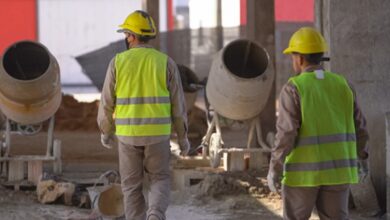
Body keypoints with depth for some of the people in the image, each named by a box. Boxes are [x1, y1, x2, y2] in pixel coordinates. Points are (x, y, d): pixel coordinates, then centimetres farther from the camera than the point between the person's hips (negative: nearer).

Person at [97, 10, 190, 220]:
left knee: (132, 185, 12)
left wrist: (105, 132, 16)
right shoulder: (166, 62, -2)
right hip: (156, 133, 0)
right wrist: (183, 137, 9)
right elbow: (177, 103, -1)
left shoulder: (118, 62, -4)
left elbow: (107, 102, 0)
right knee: (160, 181, 13)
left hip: (128, 133, 0)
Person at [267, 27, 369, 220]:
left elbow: (286, 133, -17)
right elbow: (358, 129, 7)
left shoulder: (293, 89, -10)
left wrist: (274, 169, -9)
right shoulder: (341, 85, 4)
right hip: (335, 170, 4)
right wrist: (361, 156, 22)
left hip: (303, 171, -4)